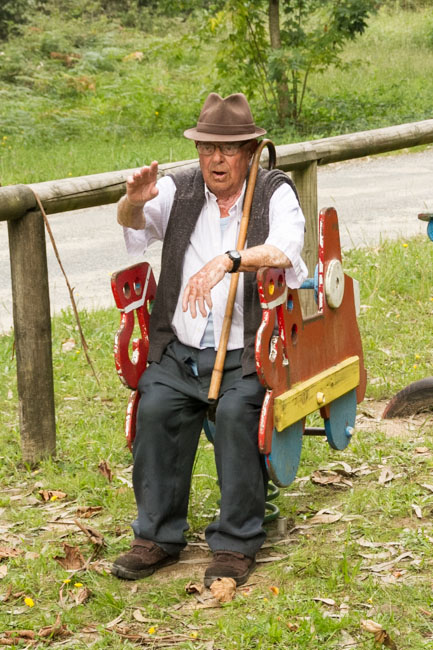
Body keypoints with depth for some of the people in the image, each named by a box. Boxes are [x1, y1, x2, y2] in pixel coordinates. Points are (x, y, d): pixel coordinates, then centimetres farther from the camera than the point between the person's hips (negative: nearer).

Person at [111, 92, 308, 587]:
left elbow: (285, 252, -18)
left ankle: (236, 544, -15)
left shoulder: (274, 192, 1)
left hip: (248, 353, -2)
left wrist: (227, 261, -36)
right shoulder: (178, 190, 9)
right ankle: (157, 536, -9)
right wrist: (135, 202, -33)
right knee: (156, 406, -23)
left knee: (236, 411, -28)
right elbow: (132, 223, -8)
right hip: (180, 351, 3)